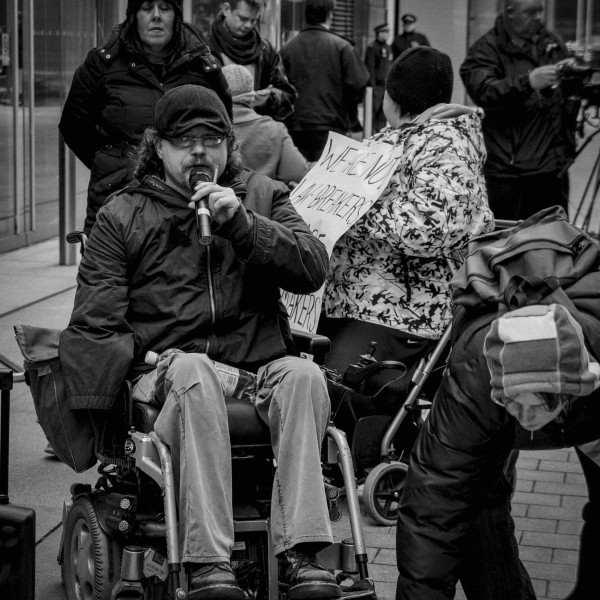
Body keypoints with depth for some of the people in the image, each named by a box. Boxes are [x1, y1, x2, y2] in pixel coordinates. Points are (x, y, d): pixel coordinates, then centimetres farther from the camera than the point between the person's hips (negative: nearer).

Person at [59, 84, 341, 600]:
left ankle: (301, 554, -35)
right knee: (193, 370, -36)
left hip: (258, 369, 2)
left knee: (303, 374, -30)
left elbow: (314, 269, 4)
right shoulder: (123, 215, 14)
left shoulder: (262, 196, 20)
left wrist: (241, 223, -8)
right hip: (166, 370, -2)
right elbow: (95, 324, 6)